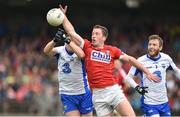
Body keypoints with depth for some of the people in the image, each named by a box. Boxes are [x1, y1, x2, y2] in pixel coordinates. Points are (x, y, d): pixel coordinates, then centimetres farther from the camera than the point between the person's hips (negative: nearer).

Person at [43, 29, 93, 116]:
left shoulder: (79, 50, -11)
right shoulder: (60, 51, -4)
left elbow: (81, 54, -37)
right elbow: (46, 51, -24)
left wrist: (69, 41, -45)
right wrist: (55, 40, -44)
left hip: (83, 93, -1)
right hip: (67, 95, 1)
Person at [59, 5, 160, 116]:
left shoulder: (112, 50, 7)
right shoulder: (87, 47, 7)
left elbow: (130, 59, 14)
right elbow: (71, 32, 6)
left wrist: (147, 72, 14)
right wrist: (63, 15, 3)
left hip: (113, 90, 0)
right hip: (98, 94, 0)